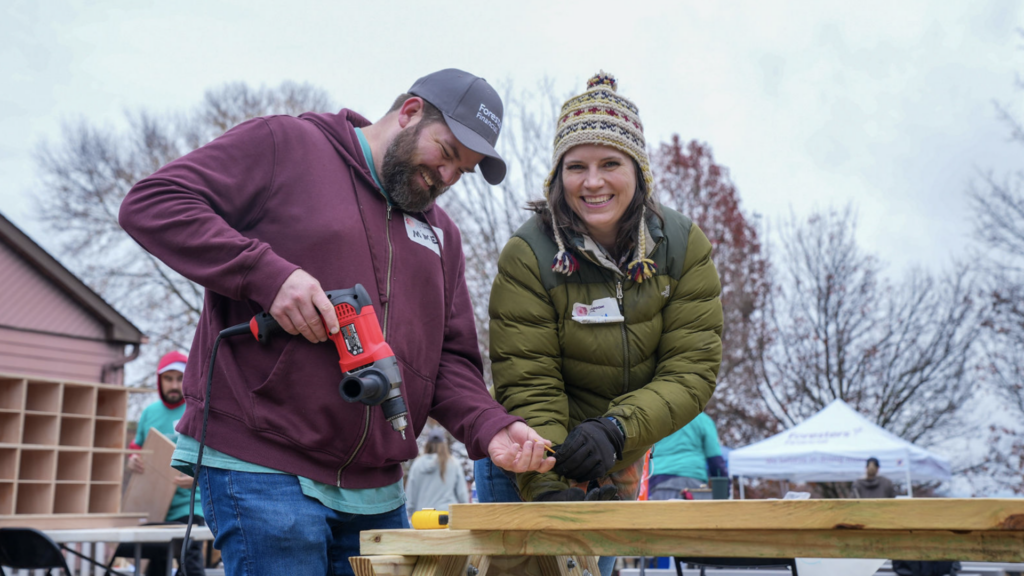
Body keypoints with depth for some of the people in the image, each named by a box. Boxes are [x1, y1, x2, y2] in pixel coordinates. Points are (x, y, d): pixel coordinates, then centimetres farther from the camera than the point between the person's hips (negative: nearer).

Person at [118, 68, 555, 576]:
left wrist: (491, 430, -5)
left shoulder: (441, 234, 18)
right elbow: (152, 203, -8)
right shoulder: (283, 145, 0)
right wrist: (268, 273, -19)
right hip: (259, 470, -6)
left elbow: (451, 360, 14)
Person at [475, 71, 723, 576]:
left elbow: (692, 370, -15)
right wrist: (548, 488, -35)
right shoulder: (527, 256, -20)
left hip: (619, 467, 3)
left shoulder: (685, 248, -10)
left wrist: (615, 429, -31)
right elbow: (527, 387, -22)